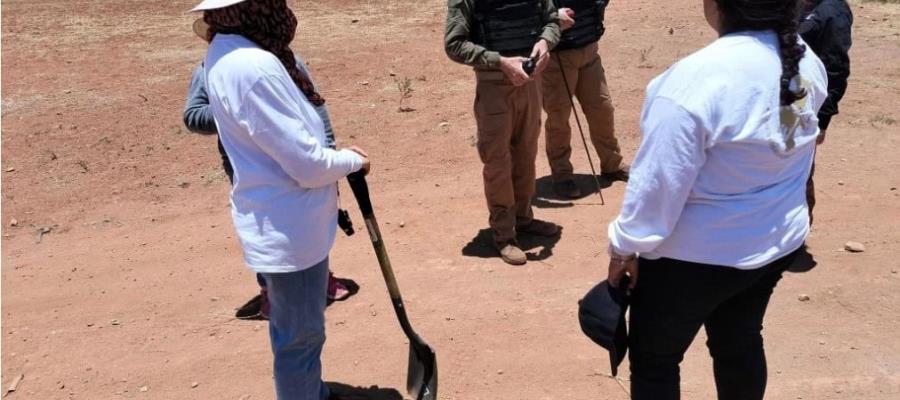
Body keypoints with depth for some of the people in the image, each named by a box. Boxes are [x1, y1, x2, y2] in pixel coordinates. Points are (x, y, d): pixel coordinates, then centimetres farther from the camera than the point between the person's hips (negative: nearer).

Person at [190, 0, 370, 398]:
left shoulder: (224, 52, 3)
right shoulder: (253, 67, -28)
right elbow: (307, 164, -26)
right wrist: (352, 160, -6)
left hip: (280, 221, 10)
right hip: (290, 228, -10)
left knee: (291, 329, 28)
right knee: (300, 336, 9)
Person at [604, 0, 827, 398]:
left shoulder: (698, 77, -28)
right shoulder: (807, 61, -4)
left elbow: (659, 182, -23)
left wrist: (625, 246, -12)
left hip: (696, 254, -7)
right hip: (779, 240, 7)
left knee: (653, 358, 13)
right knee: (740, 343, 25)